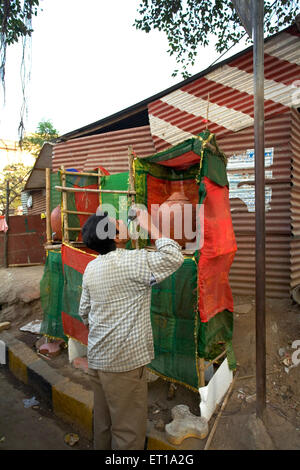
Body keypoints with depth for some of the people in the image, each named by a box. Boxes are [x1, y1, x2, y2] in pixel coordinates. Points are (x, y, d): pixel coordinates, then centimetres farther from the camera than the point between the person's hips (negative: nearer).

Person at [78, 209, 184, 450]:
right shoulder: (132, 260, -19)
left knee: (103, 423, 23)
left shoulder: (91, 268, 5)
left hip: (97, 358, 8)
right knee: (129, 430, 8)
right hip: (125, 359, -8)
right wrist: (151, 227, -10)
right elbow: (174, 258, -17)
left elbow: (84, 312, 12)